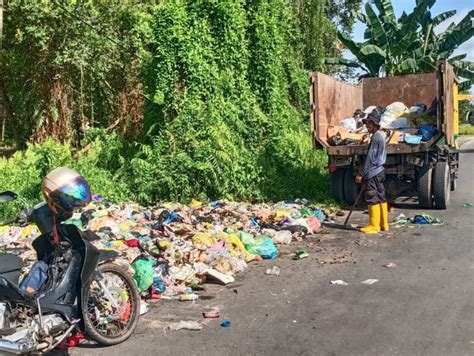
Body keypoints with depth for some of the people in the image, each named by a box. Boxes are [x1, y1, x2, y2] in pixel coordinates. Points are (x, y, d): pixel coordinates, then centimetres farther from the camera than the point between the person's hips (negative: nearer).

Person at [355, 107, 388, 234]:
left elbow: (370, 159, -18)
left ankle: (374, 225, -2)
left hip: (373, 172, -10)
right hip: (379, 171, 10)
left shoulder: (375, 137, -16)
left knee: (372, 199, -5)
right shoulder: (381, 136, 15)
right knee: (381, 198, 12)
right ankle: (383, 224, 19)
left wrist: (361, 174, -16)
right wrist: (364, 172, 22)